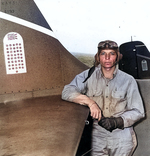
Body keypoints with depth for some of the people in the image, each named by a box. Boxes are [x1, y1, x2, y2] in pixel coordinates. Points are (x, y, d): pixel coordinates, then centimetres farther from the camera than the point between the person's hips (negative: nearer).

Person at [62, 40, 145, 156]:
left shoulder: (128, 80, 3)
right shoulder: (89, 75, 5)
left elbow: (137, 111, 5)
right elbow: (67, 92, -3)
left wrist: (117, 122, -12)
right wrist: (90, 102, -17)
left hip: (121, 136, 0)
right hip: (97, 134, 0)